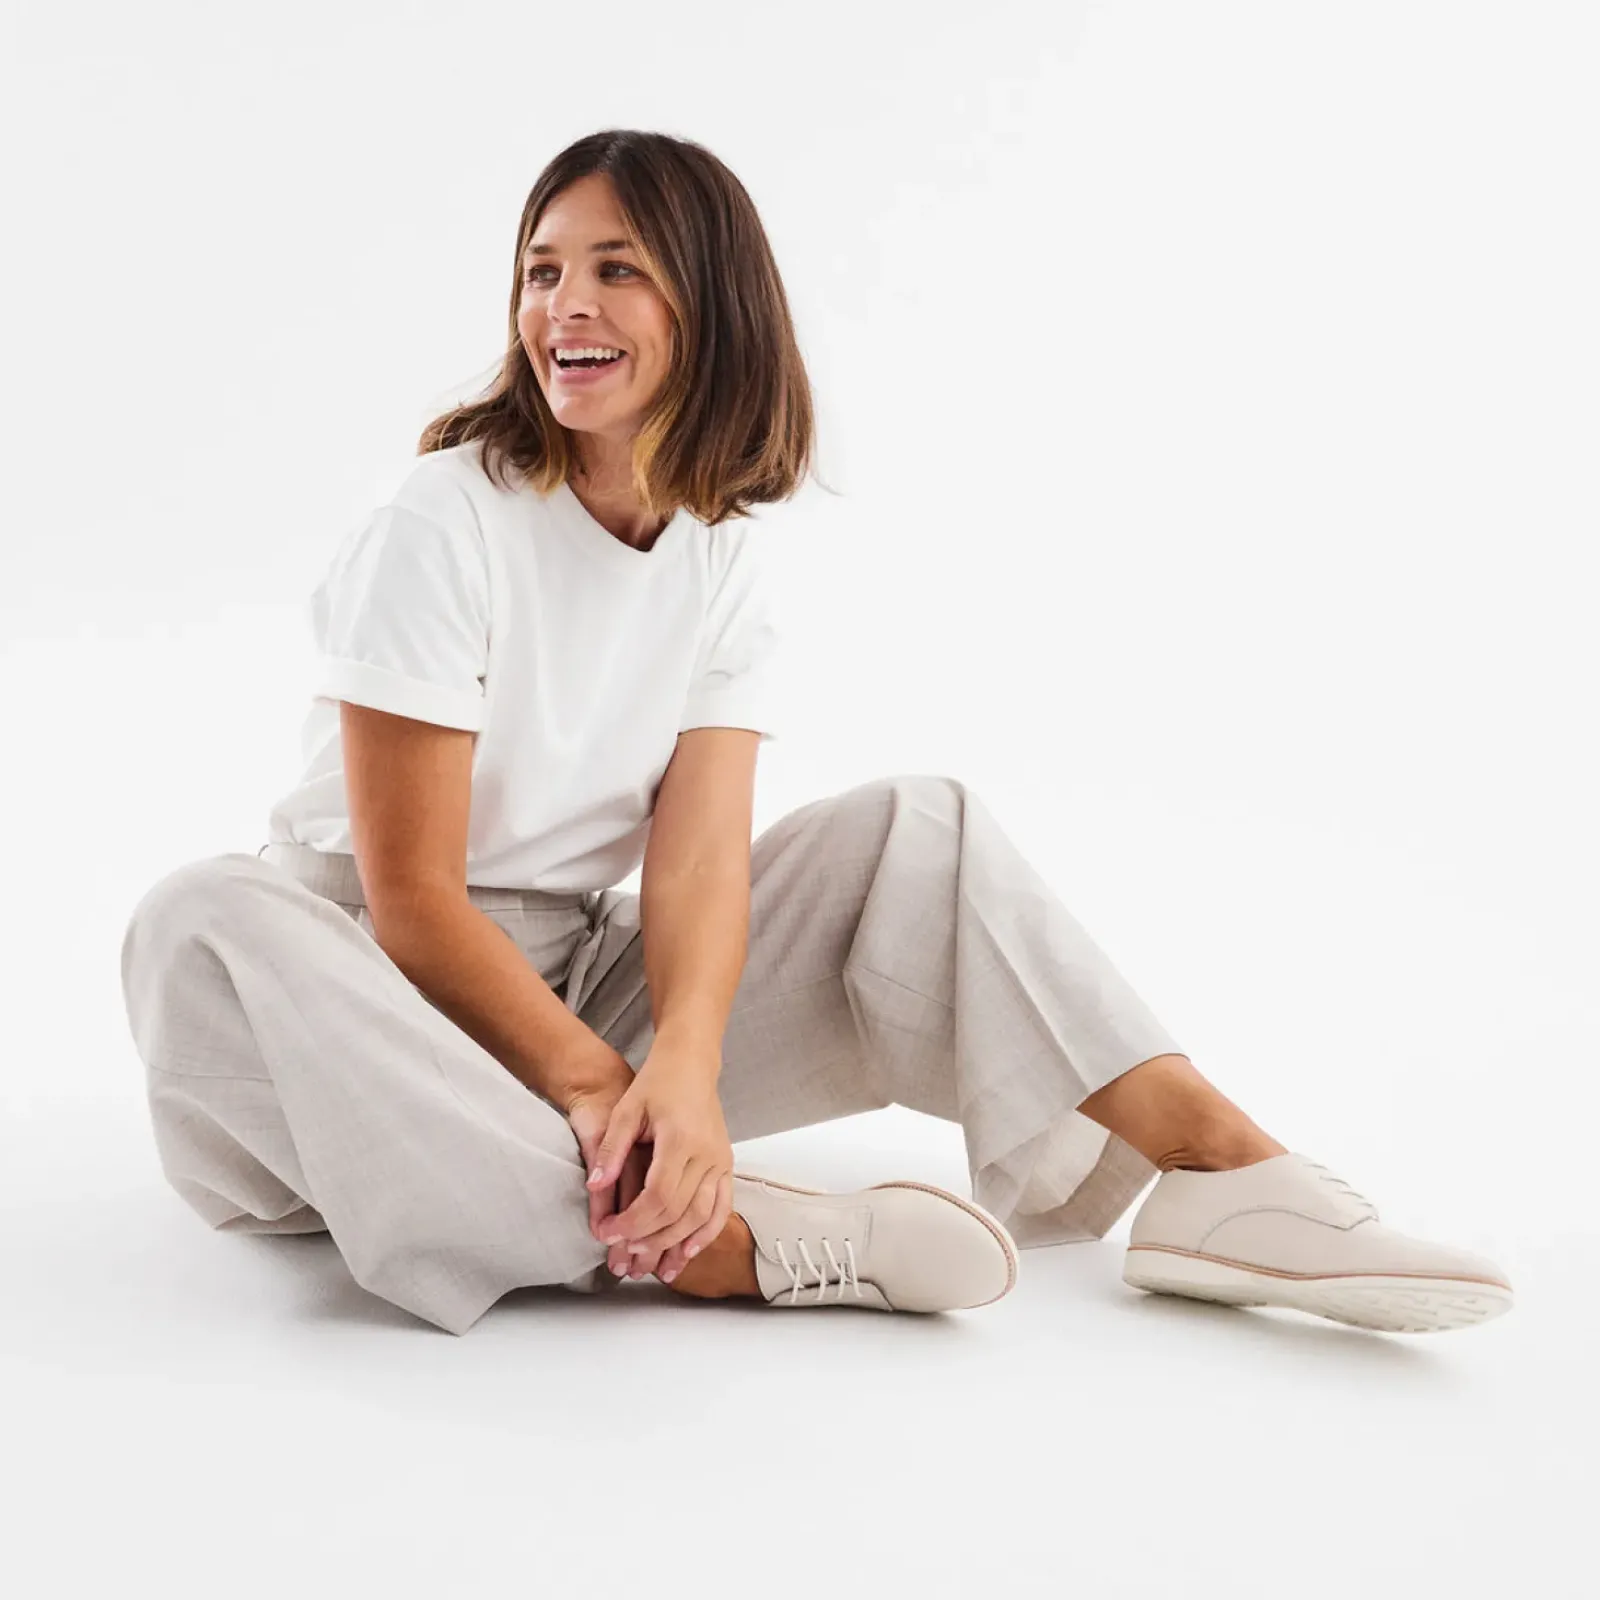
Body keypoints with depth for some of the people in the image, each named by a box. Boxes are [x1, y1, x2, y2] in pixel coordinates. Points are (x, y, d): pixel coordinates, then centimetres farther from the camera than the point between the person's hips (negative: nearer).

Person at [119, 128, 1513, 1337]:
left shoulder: (731, 562, -1)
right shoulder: (442, 528, -15)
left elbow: (701, 858, -14)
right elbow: (411, 894, -18)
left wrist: (682, 1067, -33)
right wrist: (598, 1080, -26)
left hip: (578, 994, 4)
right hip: (382, 995, -3)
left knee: (916, 827, -7)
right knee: (207, 926, -37)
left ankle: (1229, 1171, -22)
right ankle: (712, 1241, -44)